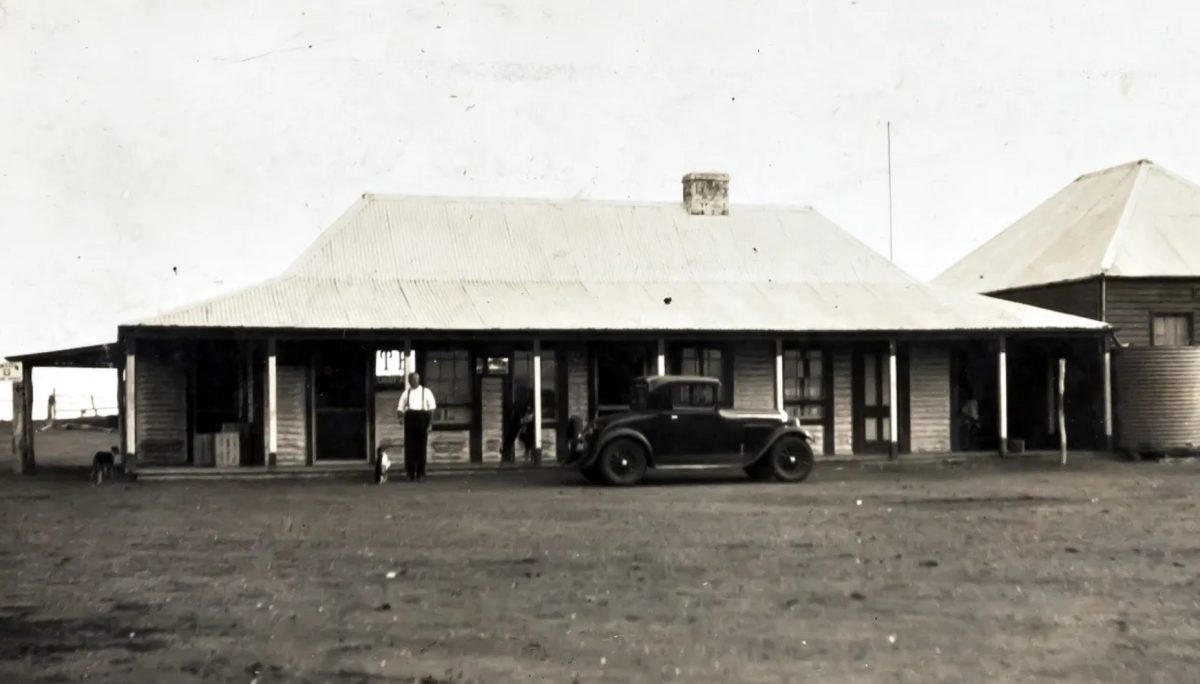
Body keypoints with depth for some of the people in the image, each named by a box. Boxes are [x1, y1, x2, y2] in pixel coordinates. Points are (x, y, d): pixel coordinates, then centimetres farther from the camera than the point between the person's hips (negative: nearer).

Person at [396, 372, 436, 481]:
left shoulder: (426, 392, 9)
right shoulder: (406, 393, 16)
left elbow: (432, 408, 4)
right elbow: (400, 408, 12)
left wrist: (430, 423, -6)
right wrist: (400, 417, -10)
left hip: (422, 416, -2)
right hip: (410, 417, 2)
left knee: (421, 446, 0)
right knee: (409, 446, -2)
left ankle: (420, 473, 6)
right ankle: (410, 472, 3)